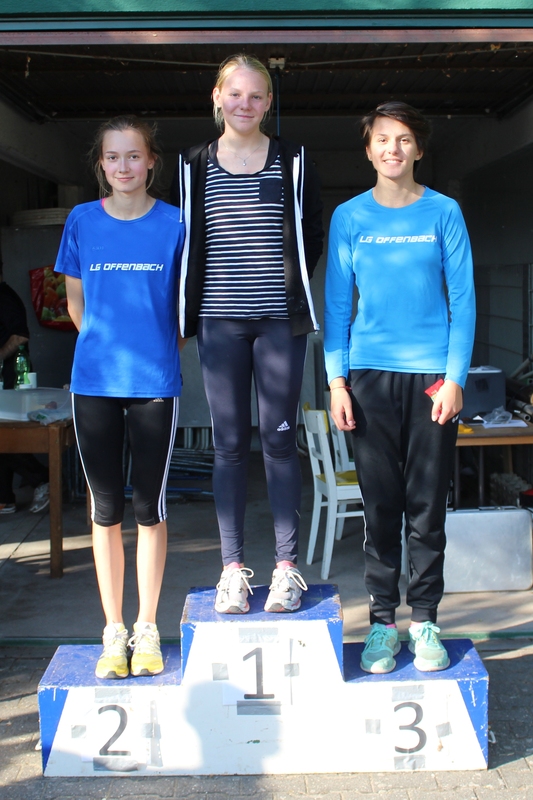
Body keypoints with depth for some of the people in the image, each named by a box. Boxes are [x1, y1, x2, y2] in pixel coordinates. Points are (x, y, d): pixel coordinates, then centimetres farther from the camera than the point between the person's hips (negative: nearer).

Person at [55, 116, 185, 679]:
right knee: (106, 508, 7)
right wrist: (108, 346, 8)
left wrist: (158, 350, 3)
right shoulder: (81, 221, 4)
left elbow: (188, 300, 8)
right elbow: (76, 303, 12)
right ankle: (114, 632, 19)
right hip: (94, 381, 2)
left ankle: (146, 630, 19)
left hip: (155, 382, -1)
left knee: (149, 506, 4)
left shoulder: (174, 223, 0)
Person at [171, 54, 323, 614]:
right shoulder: (193, 166, 9)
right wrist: (190, 309, 6)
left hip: (280, 321, -1)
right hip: (219, 322, 1)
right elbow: (183, 244, 12)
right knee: (229, 445, 3)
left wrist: (290, 284, 4)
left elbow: (313, 237, 12)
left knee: (278, 440, 0)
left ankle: (287, 566, 10)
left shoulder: (293, 163, 7)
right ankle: (233, 568, 12)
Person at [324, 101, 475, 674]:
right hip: (370, 374, 1)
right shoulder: (349, 217, 6)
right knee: (380, 504, 4)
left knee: (427, 506, 4)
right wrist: (337, 381, -2)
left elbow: (463, 300, 2)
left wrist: (454, 378, -6)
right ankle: (382, 620, 16)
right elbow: (336, 304, 6)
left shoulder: (443, 213, 4)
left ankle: (424, 620, 18)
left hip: (431, 374, 0)